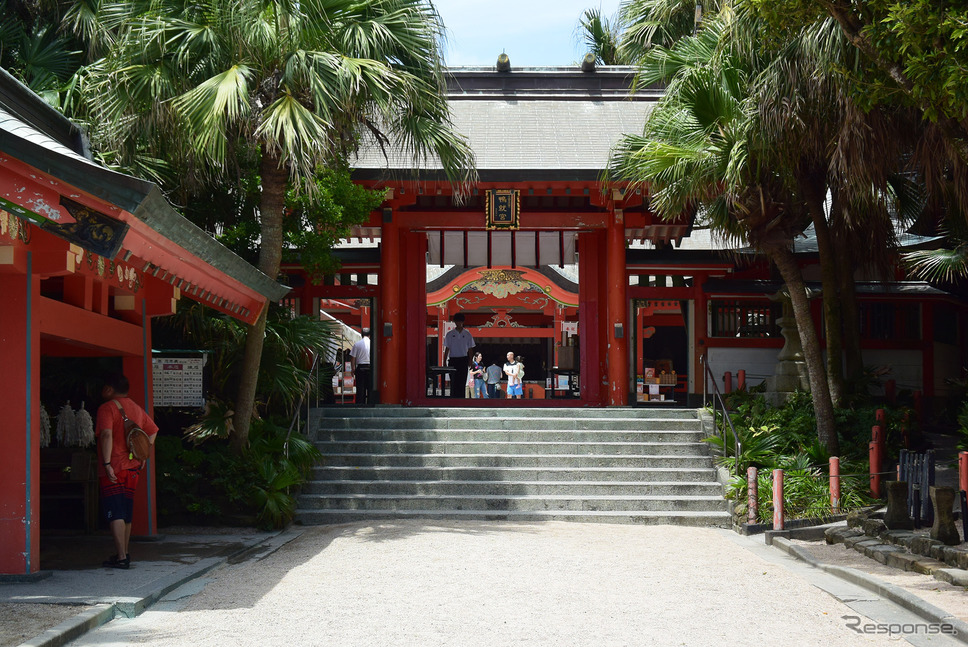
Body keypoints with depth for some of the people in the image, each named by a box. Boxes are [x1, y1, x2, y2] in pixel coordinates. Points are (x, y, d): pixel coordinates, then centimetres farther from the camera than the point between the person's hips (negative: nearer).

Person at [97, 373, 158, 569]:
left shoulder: (107, 408, -8)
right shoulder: (136, 409, 15)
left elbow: (106, 434, -21)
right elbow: (153, 430, 21)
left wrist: (107, 463, -22)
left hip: (113, 470, -7)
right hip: (132, 468, 7)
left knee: (115, 514, -7)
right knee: (126, 513, 16)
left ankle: (121, 558, -11)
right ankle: (124, 553, 24)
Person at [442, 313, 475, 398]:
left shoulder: (467, 334, 6)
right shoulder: (450, 334, 4)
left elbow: (470, 349, 9)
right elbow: (447, 349, 7)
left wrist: (470, 361, 3)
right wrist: (444, 362, 3)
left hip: (463, 360, 1)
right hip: (453, 360, -1)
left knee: (462, 382, 0)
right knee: (453, 382, -5)